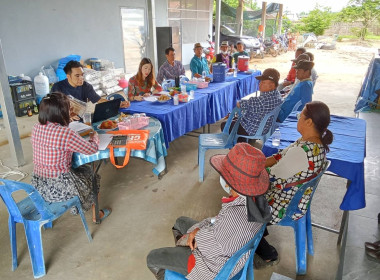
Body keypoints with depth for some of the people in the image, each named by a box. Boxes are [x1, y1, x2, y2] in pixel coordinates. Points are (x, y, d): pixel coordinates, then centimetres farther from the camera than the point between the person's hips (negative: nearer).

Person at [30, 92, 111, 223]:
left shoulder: (36, 128, -3)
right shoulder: (65, 133, -26)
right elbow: (92, 149, -15)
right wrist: (94, 136, 4)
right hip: (58, 189, -7)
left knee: (81, 169, 29)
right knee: (92, 176, 20)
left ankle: (76, 207, 44)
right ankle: (95, 215, 38)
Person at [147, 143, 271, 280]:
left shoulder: (235, 216, -43)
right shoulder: (256, 198, -17)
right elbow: (220, 220, -2)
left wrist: (187, 239, -6)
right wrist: (198, 229, -13)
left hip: (215, 266, -8)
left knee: (152, 258, 7)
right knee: (180, 222, 26)